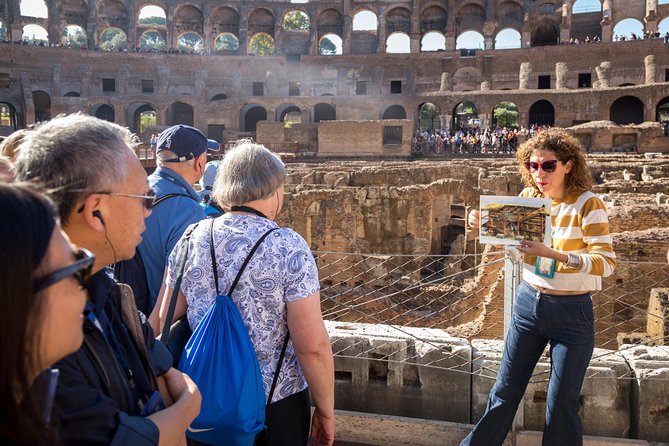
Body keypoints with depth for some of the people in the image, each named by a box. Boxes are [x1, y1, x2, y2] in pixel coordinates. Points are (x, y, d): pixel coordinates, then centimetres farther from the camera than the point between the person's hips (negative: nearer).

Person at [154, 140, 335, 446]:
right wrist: (326, 412, -5)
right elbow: (313, 347, -18)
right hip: (275, 405, -4)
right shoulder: (289, 248, -17)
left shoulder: (190, 240, -4)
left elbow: (165, 322, 3)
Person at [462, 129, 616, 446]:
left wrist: (554, 254, -34)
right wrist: (481, 223, -7)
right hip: (528, 303, 4)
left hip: (572, 313, -4)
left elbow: (606, 262, -21)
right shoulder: (528, 197, 0)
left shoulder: (587, 203, -13)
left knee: (561, 406, 5)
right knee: (505, 392, 12)